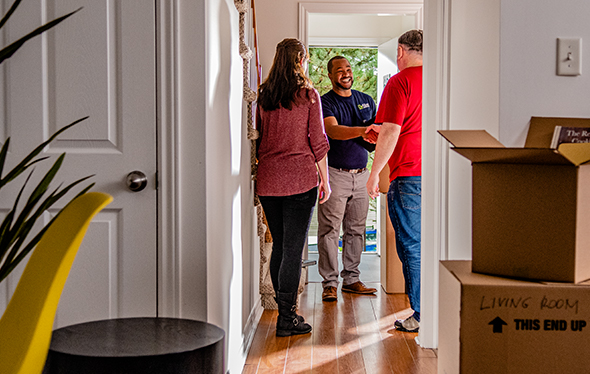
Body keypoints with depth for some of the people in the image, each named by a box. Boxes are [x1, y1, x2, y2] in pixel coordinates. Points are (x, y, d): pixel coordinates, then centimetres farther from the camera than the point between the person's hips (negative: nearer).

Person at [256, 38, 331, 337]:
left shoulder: (263, 95, 7)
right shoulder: (308, 94, -4)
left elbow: (257, 136, 11)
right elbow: (318, 141, -4)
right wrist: (325, 179, 3)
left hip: (267, 180, 5)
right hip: (300, 178, -4)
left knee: (278, 246, 14)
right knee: (293, 248, -2)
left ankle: (284, 311, 22)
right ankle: (287, 318, -1)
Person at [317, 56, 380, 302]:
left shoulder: (366, 100, 13)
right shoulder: (325, 103, -5)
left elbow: (377, 131, 15)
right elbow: (333, 131, -22)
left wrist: (373, 136, -10)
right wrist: (361, 130, -37)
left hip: (361, 174, 5)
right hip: (334, 173, -5)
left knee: (356, 229, 9)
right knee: (329, 230, -4)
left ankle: (351, 279, 18)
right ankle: (329, 283, 1)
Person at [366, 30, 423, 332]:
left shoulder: (400, 82, -8)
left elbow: (391, 131, -15)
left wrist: (374, 173, -7)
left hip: (409, 174, -7)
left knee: (412, 247, 1)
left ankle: (422, 316, 4)